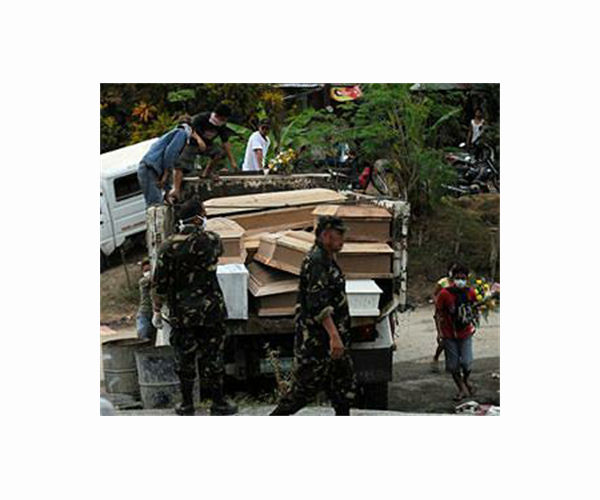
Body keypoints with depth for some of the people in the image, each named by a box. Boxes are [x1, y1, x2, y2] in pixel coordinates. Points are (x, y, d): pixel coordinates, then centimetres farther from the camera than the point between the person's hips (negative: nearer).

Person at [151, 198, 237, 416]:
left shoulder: (169, 246, -9)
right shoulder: (212, 240, -8)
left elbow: (159, 283, -6)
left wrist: (157, 310, 6)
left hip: (181, 314, 0)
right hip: (211, 310, 0)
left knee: (184, 358, 12)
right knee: (212, 357, 9)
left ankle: (187, 404, 20)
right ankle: (218, 403, 15)